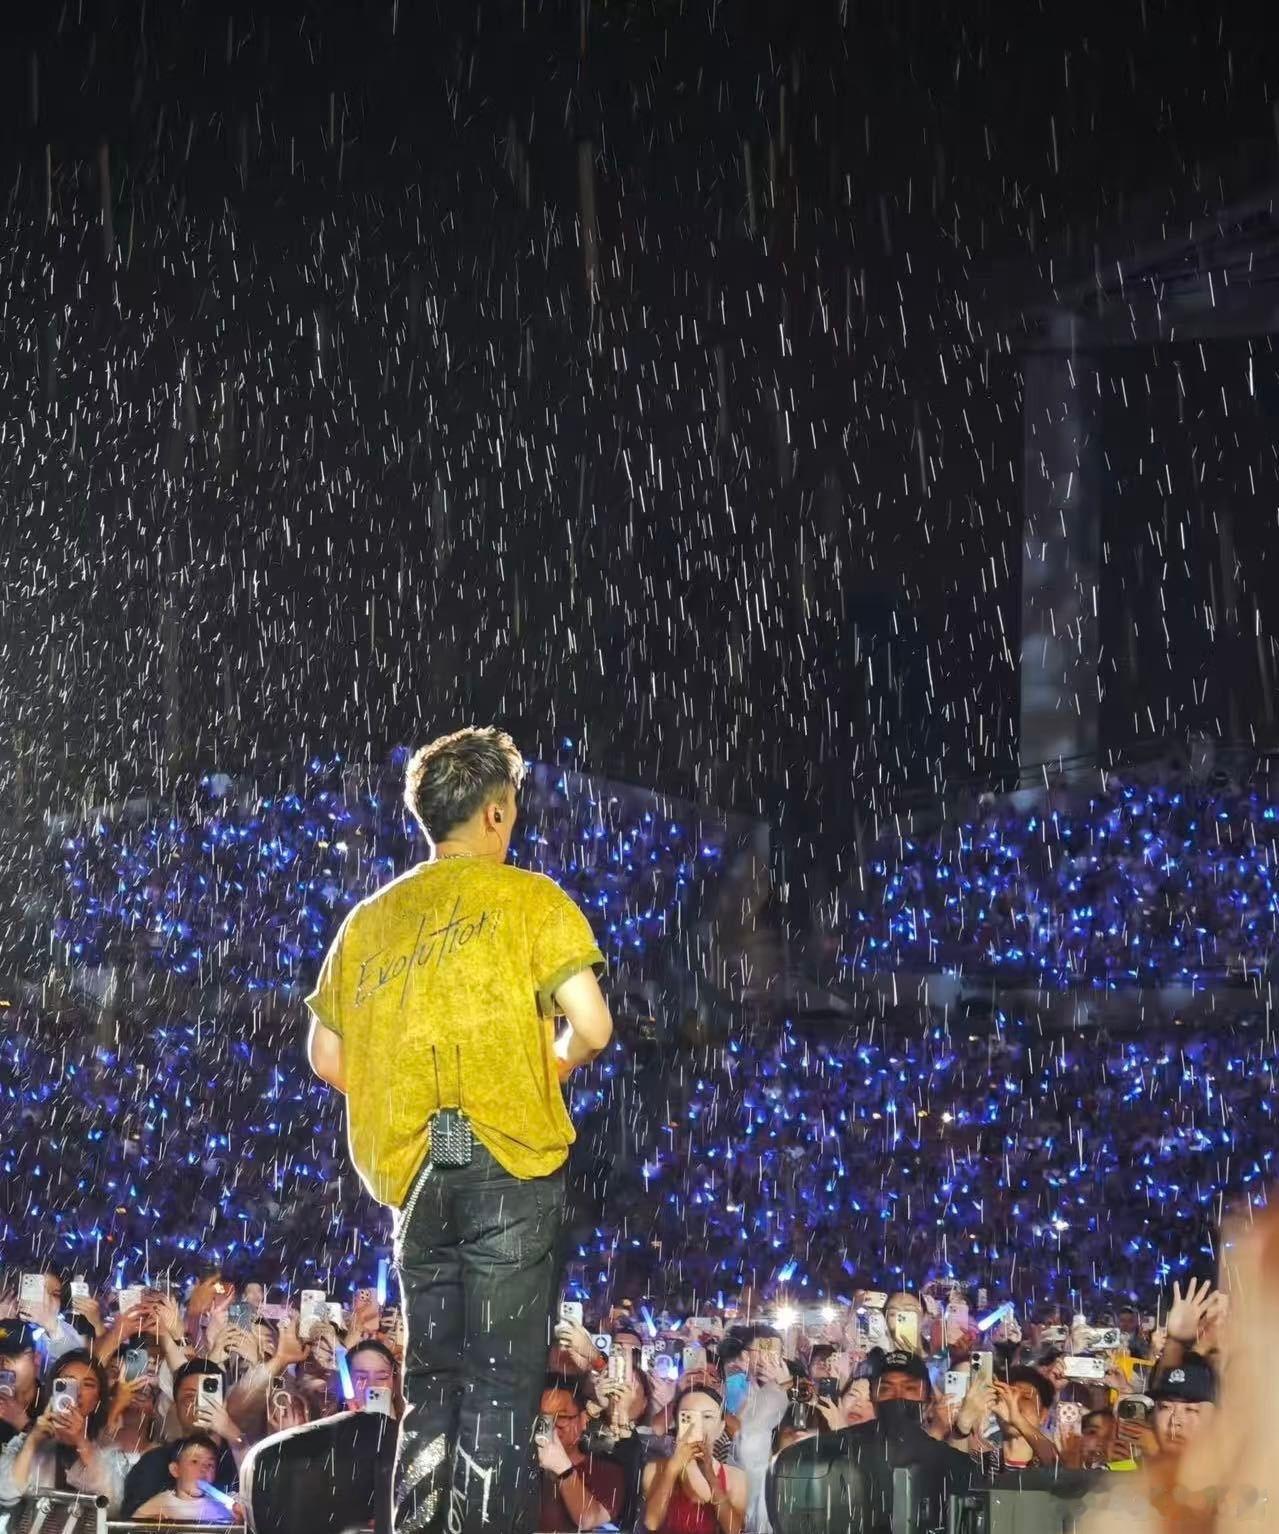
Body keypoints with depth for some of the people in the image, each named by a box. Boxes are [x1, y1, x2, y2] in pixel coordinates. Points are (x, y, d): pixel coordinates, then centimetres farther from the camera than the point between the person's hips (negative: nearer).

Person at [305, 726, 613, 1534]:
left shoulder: (373, 916, 15)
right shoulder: (529, 898, 1)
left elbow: (327, 1055, 13)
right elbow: (592, 1025, -8)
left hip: (410, 1171, 5)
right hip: (509, 1161, -5)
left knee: (432, 1379, 12)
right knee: (501, 1384, -4)